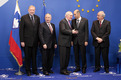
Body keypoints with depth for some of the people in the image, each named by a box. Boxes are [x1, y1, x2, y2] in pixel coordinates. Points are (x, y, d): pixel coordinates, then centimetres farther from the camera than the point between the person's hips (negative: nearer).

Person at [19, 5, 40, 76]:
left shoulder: (37, 18, 7)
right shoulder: (24, 18, -4)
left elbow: (38, 29, 9)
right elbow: (21, 30, -5)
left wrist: (39, 39, 4)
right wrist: (22, 41, -10)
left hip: (35, 41, 3)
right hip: (27, 41, -3)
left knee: (34, 56, 11)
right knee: (27, 56, 5)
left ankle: (34, 70, 22)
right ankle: (28, 70, 19)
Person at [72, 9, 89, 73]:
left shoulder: (85, 20, -2)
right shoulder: (73, 21, 8)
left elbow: (86, 31, -5)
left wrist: (86, 40, -10)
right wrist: (71, 40, 3)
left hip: (82, 40, -3)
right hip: (75, 40, 3)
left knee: (83, 54, 2)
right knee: (76, 55, 8)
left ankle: (84, 68, 16)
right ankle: (77, 67, 20)